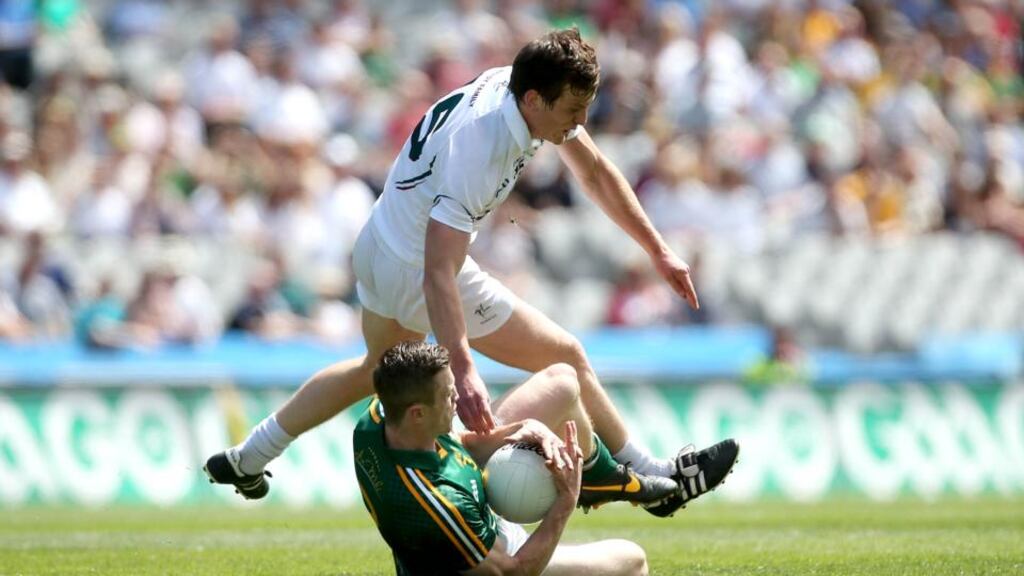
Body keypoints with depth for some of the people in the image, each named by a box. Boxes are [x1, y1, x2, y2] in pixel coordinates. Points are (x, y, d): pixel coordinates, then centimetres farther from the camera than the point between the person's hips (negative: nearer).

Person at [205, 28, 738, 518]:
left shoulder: (531, 91, -11)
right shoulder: (478, 148, -37)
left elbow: (595, 173, 5)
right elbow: (439, 272, -41)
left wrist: (657, 250, 6)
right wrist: (463, 370, -49)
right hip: (414, 273, -9)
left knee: (378, 369, 31)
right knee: (567, 359, 1)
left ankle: (246, 460, 37)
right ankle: (655, 480, 14)